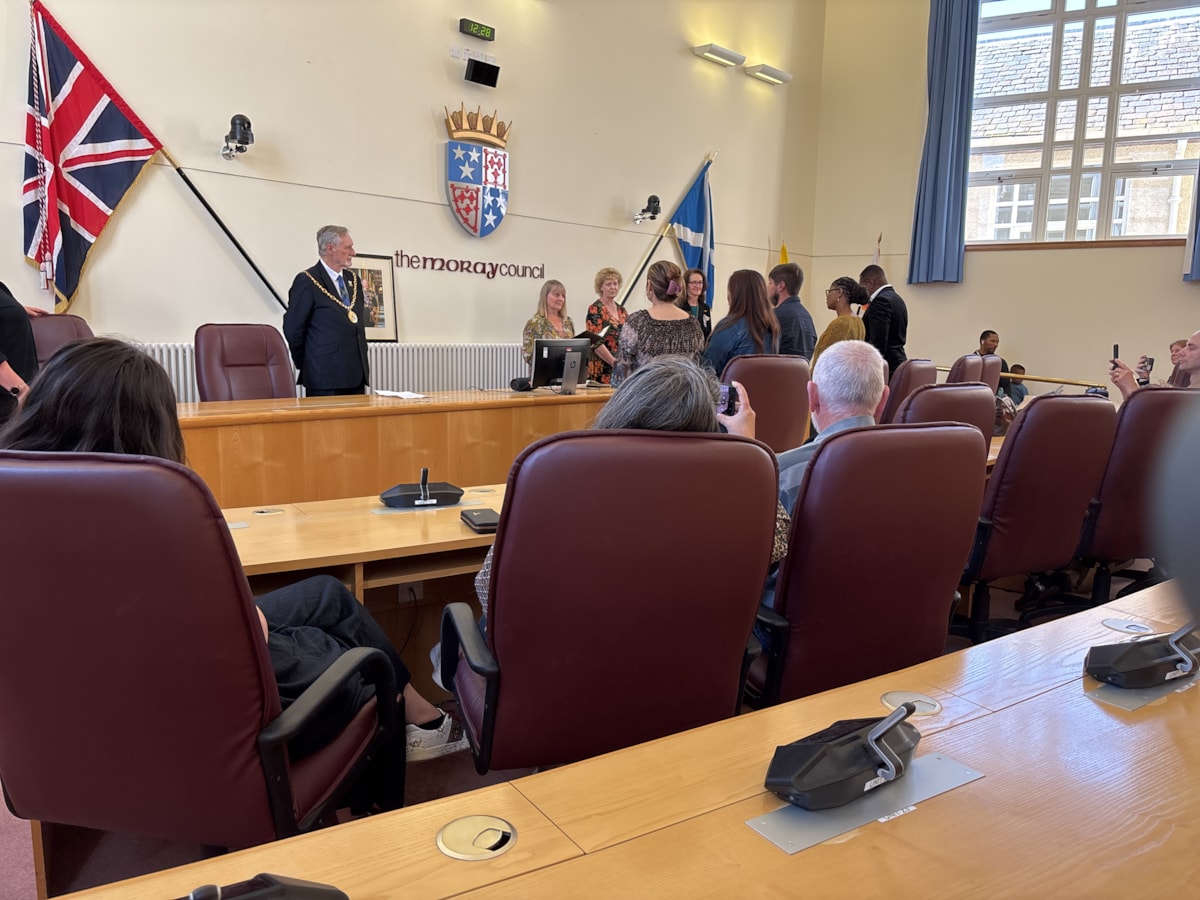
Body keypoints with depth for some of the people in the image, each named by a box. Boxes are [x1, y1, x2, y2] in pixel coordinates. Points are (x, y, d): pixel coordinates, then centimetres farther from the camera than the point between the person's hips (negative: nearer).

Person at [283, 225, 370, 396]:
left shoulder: (353, 279, 15)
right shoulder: (307, 281, -7)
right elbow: (293, 329, -5)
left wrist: (362, 361, 17)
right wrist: (307, 366, 3)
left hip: (356, 376, 7)